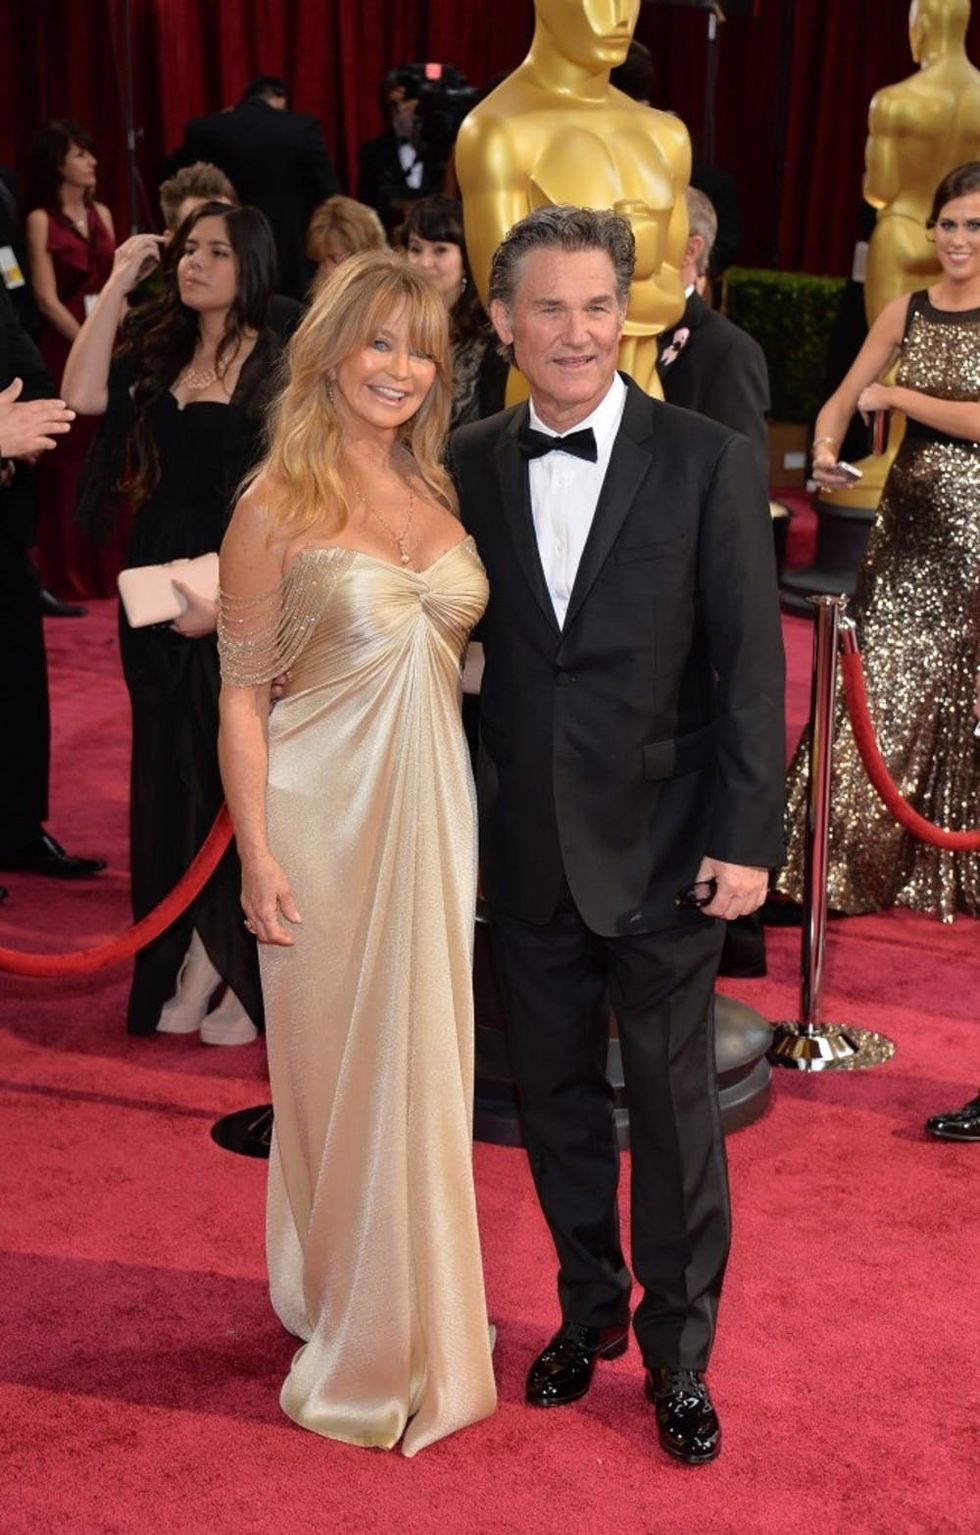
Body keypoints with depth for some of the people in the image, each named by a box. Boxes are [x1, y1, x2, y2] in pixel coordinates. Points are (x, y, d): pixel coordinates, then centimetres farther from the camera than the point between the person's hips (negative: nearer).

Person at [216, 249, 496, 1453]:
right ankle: (355, 1328, 25)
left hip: (436, 810, 5)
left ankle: (422, 1307, 34)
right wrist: (257, 854, -13)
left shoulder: (439, 492, 6)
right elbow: (241, 690, -8)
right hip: (329, 813, -5)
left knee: (428, 1062, 15)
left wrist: (461, 812, 8)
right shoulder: (279, 504, -10)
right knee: (345, 1069, 7)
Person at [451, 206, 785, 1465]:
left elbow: (751, 662, -8)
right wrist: (466, 817, 3)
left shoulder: (708, 462, -8)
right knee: (554, 1098, 16)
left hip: (663, 852, -3)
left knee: (673, 1110, 7)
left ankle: (677, 1350, 26)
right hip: (527, 853, 3)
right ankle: (591, 1310, 37)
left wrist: (744, 838, -11)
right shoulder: (471, 464, 1)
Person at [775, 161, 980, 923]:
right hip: (909, 517, 4)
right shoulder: (908, 311, 8)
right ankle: (872, 856, 18)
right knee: (885, 687, 6)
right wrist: (826, 448, -13)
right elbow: (840, 402, 8)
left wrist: (897, 395, -10)